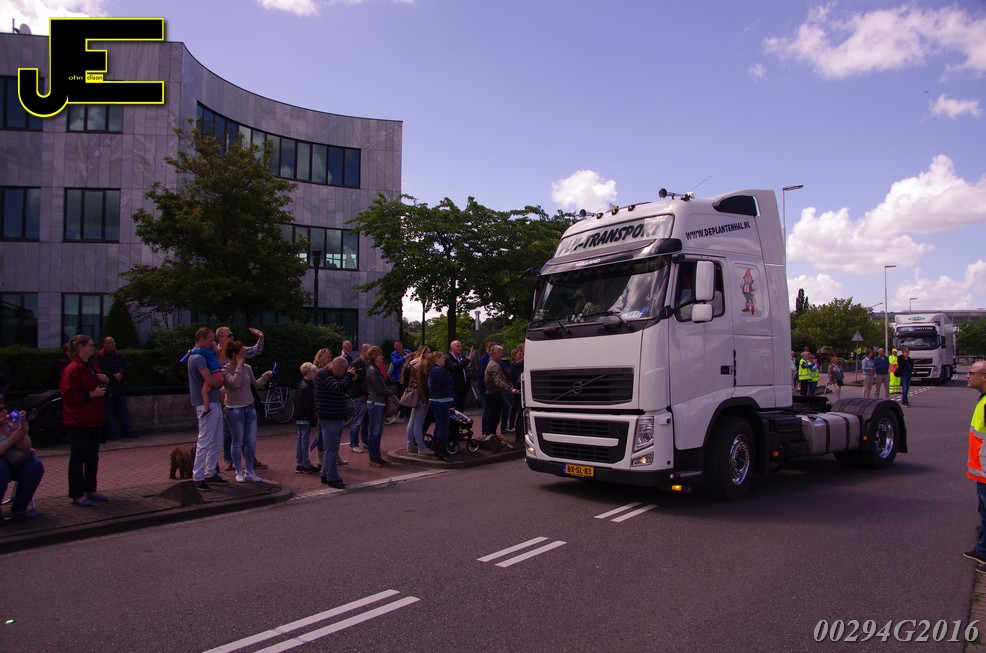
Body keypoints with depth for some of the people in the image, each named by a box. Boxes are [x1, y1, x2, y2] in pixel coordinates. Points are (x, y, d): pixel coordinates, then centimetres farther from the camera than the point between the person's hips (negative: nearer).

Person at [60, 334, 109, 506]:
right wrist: (92, 394, -22)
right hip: (79, 422, -9)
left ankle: (90, 490, 23)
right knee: (78, 458, -1)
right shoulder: (72, 370, -14)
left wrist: (100, 382, 10)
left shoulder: (89, 367, 16)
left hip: (93, 420, 9)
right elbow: (69, 395, -20)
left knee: (92, 457, 13)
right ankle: (76, 495, 6)